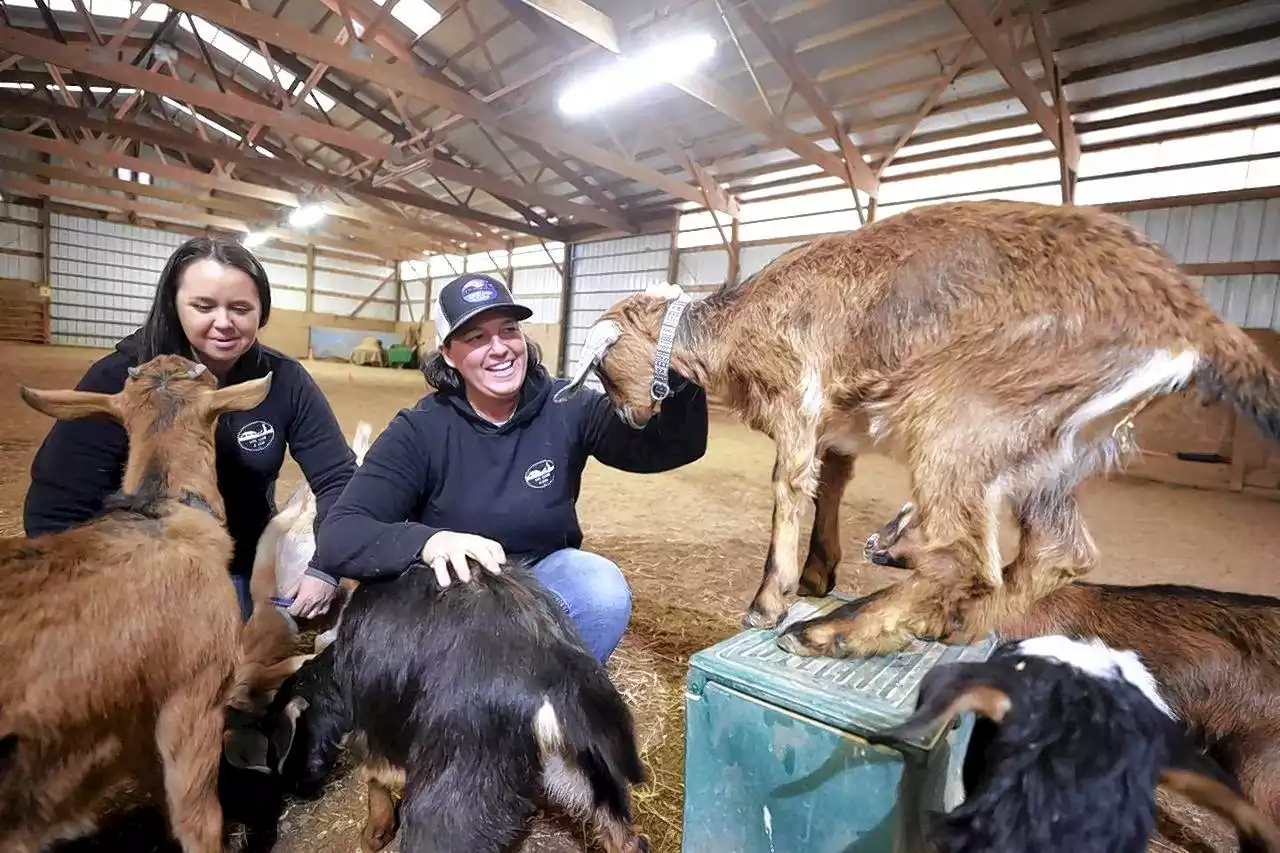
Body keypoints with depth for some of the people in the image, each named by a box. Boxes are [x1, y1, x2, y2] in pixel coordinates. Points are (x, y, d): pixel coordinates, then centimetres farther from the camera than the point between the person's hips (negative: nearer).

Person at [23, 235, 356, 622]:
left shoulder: (284, 380, -12)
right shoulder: (119, 379, -16)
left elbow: (338, 477, -12)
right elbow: (55, 507, -17)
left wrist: (326, 566, -26)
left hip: (248, 573, 2)